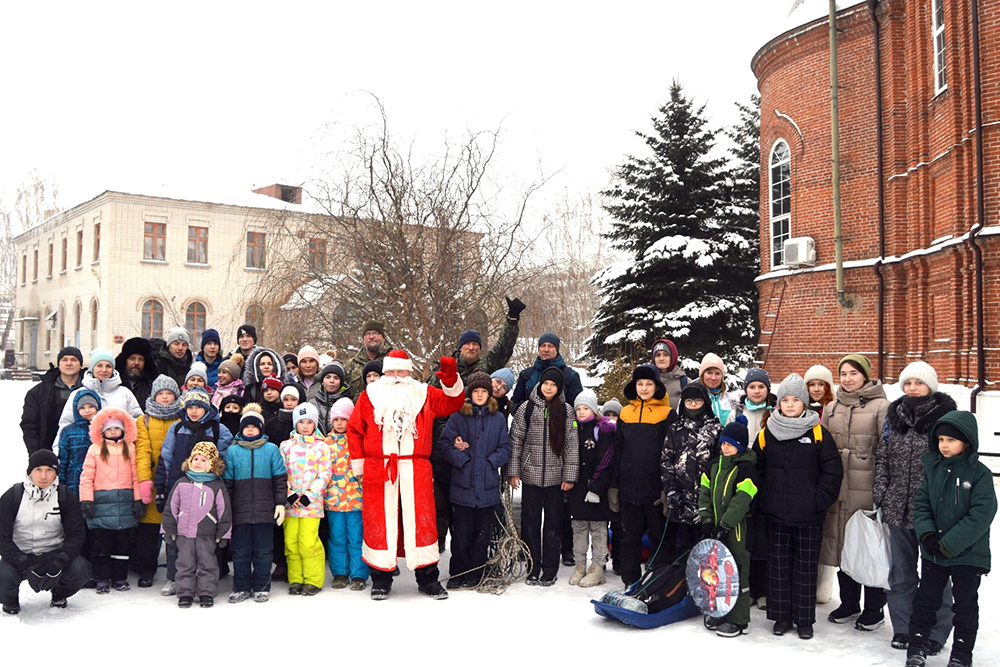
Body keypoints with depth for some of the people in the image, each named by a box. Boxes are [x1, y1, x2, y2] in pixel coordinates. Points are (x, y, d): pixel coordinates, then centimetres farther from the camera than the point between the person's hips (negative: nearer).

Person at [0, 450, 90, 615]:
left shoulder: (66, 497, -5)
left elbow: (75, 534, -7)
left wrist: (59, 563, -25)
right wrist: (25, 566, -26)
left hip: (55, 553, 1)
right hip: (19, 556, -1)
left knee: (80, 569, -27)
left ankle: (59, 593, 10)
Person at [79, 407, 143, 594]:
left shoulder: (130, 448, 9)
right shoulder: (95, 449, 3)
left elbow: (136, 475, 7)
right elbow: (86, 476, 0)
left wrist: (139, 500, 2)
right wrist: (86, 501, -7)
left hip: (125, 504, 2)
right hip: (101, 504, -2)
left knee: (124, 543, 7)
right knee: (101, 542, 2)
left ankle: (120, 578, 17)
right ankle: (102, 579, 13)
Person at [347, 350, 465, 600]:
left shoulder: (424, 394, 14)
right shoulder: (369, 396, 10)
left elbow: (452, 402, 14)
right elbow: (354, 429, 11)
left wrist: (451, 379, -3)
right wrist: (358, 464, 7)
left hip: (415, 469, 1)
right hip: (378, 468, 0)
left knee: (421, 519, 1)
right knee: (380, 520, 2)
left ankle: (428, 578, 11)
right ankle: (381, 579, 15)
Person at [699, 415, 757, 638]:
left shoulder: (746, 468, -12)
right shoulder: (715, 465, 10)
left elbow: (741, 501, -18)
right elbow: (705, 492, 10)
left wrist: (724, 525, -20)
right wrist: (707, 520, 1)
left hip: (737, 528, -7)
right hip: (717, 527, 7)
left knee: (737, 571, -2)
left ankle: (738, 619, 7)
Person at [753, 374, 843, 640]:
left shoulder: (818, 433, -3)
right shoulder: (767, 434, 3)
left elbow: (832, 471, -3)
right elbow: (755, 469, 10)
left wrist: (819, 500, -8)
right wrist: (763, 499, 3)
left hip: (808, 516, -2)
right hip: (775, 513, 2)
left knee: (806, 566, 6)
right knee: (778, 565, 9)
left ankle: (804, 619, 18)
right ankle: (781, 616, 20)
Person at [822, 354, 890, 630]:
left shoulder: (881, 407, -4)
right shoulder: (832, 408, 12)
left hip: (867, 490, -5)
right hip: (838, 490, 5)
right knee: (842, 543, 12)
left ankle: (874, 609, 16)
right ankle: (849, 604, 26)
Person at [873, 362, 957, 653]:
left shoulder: (946, 416, -6)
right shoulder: (894, 415, 7)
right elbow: (882, 458, 10)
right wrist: (880, 495, 3)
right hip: (898, 508, 4)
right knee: (901, 571, 14)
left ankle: (936, 633, 20)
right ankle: (902, 628, 27)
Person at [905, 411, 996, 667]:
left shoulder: (980, 473, -12)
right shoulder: (932, 468, 0)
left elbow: (982, 514, -18)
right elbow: (921, 503, 2)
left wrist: (949, 544, -20)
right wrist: (927, 534, -14)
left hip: (968, 554, -4)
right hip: (932, 552, 4)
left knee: (966, 605, 11)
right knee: (925, 600, 12)